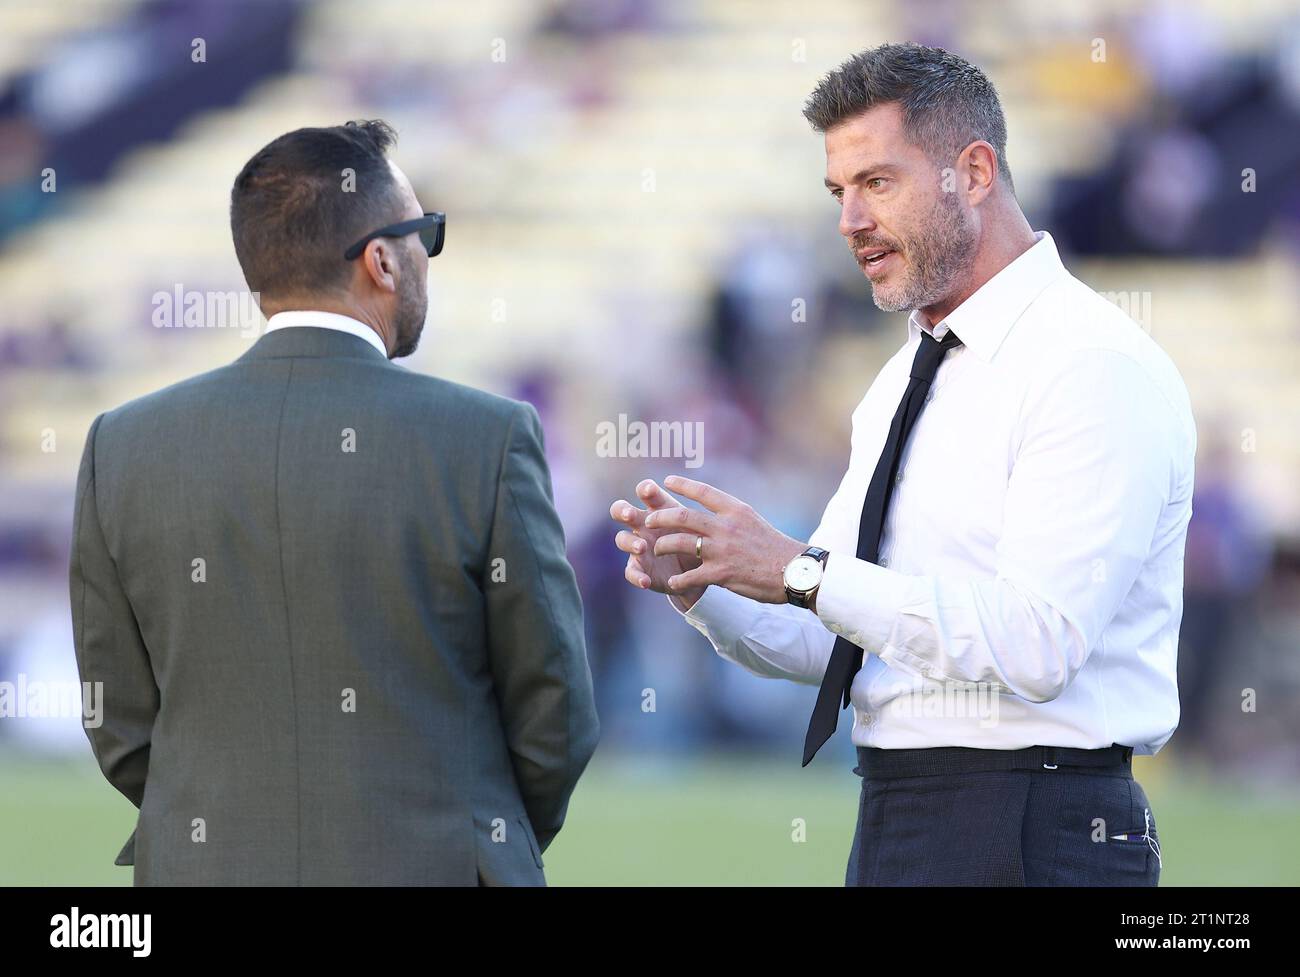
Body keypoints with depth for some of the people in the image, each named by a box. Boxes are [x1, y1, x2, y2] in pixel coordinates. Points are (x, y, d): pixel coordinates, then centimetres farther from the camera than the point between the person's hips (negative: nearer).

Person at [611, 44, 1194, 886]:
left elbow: (1035, 642, -23)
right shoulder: (907, 380, 15)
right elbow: (829, 642, 15)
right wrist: (701, 583, -4)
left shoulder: (1096, 366, -12)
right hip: (893, 825, 8)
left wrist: (802, 571, -22)